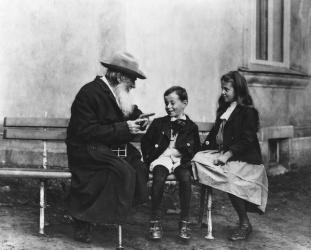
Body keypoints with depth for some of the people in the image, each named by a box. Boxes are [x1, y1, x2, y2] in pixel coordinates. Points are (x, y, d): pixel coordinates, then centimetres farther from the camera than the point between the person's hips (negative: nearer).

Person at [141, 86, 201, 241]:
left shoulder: (191, 127, 14)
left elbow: (195, 150, 15)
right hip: (161, 159, 0)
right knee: (159, 177, -33)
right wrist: (150, 158, 2)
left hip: (181, 161, 0)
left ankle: (184, 222, -22)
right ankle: (155, 221, -25)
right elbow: (145, 142, 19)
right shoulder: (158, 123, 17)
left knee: (186, 178, -33)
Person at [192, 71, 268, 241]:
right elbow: (216, 131, 23)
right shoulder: (224, 108, 20)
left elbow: (247, 140, -13)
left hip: (244, 159, -8)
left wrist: (227, 155, -22)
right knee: (198, 160, -15)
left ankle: (245, 224, -15)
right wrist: (207, 145, 5)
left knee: (229, 176, -30)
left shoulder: (248, 111, -5)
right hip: (222, 153, 8)